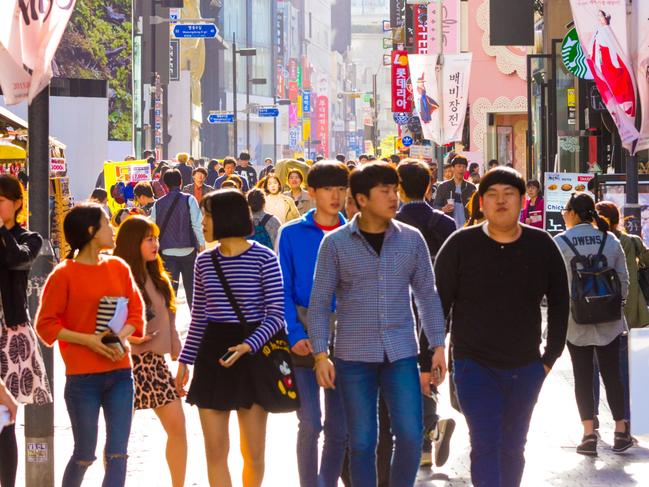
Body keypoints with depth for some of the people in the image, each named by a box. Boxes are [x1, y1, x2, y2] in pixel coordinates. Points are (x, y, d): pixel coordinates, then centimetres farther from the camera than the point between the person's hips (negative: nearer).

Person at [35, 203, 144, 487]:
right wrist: (88, 340, -16)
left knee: (117, 453, 0)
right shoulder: (64, 274, -6)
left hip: (120, 372, 4)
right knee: (85, 455, 3)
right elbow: (45, 324, -6)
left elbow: (136, 312, 12)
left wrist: (122, 336, -9)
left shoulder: (119, 267, 8)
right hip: (83, 377, -4)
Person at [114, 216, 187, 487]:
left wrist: (177, 355, 14)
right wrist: (125, 337, -26)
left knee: (177, 425, 1)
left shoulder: (157, 278, 14)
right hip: (128, 361, -7)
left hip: (155, 360, 7)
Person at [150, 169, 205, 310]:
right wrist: (202, 244, -2)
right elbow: (197, 224, -9)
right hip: (188, 249, -1)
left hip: (167, 251, 1)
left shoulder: (158, 204, 2)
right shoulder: (189, 200, -6)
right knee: (191, 287, 12)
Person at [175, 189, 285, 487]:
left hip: (252, 356, -4)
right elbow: (199, 316, 14)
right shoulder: (204, 261, 7)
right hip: (212, 354, 4)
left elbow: (276, 315, -10)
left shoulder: (263, 258, -8)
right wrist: (185, 360, 13)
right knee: (215, 452, 2)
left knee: (254, 453, 3)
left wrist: (248, 346, -24)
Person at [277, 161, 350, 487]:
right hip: (305, 336, -2)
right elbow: (284, 290, -2)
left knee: (339, 426, 5)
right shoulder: (292, 234, 1)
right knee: (310, 422, -8)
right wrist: (296, 335, -13)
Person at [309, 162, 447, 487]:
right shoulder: (335, 243, -3)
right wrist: (320, 354, -7)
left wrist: (438, 346, 4)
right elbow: (320, 302, 0)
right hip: (354, 357, -1)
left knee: (410, 435, -6)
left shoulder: (411, 239, 3)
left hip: (401, 354, 1)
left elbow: (427, 295, 9)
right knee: (362, 442, 4)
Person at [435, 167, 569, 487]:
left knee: (513, 448, 13)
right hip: (474, 365, -3)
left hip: (525, 368, 3)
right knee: (485, 445, -12)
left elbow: (559, 302, 10)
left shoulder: (542, 245, 1)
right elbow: (437, 305, -3)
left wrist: (551, 355, 7)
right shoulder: (461, 245, -6)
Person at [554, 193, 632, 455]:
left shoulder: (560, 242, -9)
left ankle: (589, 433, 2)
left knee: (582, 377, 5)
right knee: (611, 374, 8)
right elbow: (624, 280, 3)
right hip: (609, 320, 2)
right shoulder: (610, 240, 0)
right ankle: (621, 431, 9)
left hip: (576, 321, -2)